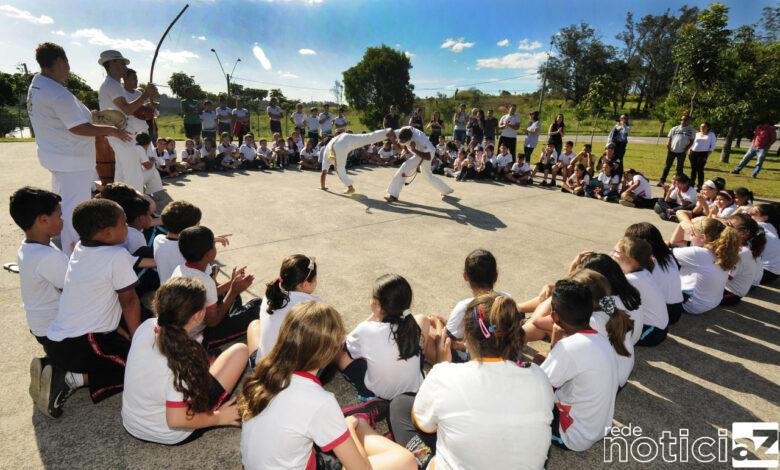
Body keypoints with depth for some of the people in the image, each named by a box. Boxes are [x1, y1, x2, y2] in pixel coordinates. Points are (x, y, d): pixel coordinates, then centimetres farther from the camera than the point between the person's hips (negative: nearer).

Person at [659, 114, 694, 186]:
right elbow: (669, 139, 7)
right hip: (672, 150, 0)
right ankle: (662, 181, 8)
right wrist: (668, 148, -5)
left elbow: (691, 141, 4)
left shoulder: (691, 130, 4)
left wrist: (686, 149, -8)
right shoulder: (675, 128, 6)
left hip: (682, 152, 0)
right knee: (667, 166, 3)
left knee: (680, 167, 6)